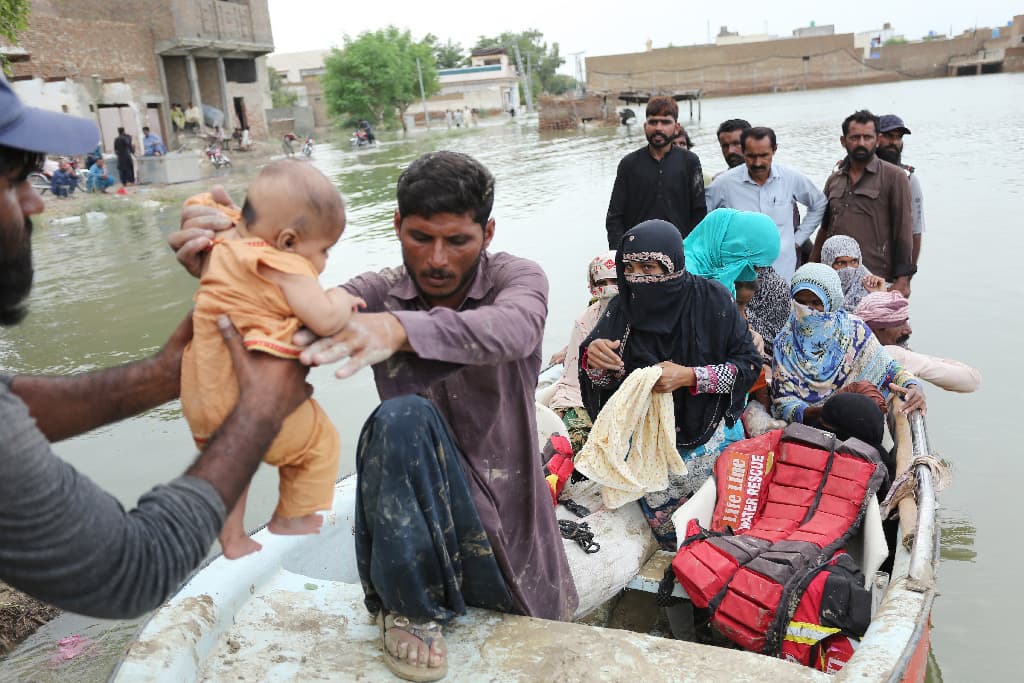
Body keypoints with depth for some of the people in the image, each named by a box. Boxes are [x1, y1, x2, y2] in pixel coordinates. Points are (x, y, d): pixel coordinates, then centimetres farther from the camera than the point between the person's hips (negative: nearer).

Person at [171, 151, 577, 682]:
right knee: (403, 418, -31)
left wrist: (400, 329, -52)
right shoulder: (378, 294, -4)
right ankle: (411, 607, -11)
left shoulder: (516, 279, -9)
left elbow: (511, 330, -34)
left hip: (509, 518, 1)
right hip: (416, 514, 0)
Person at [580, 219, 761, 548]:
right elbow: (602, 381, -4)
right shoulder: (623, 308, -10)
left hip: (711, 432, -1)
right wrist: (593, 358, -29)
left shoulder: (711, 299, -17)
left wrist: (690, 376, -29)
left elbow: (749, 364, -13)